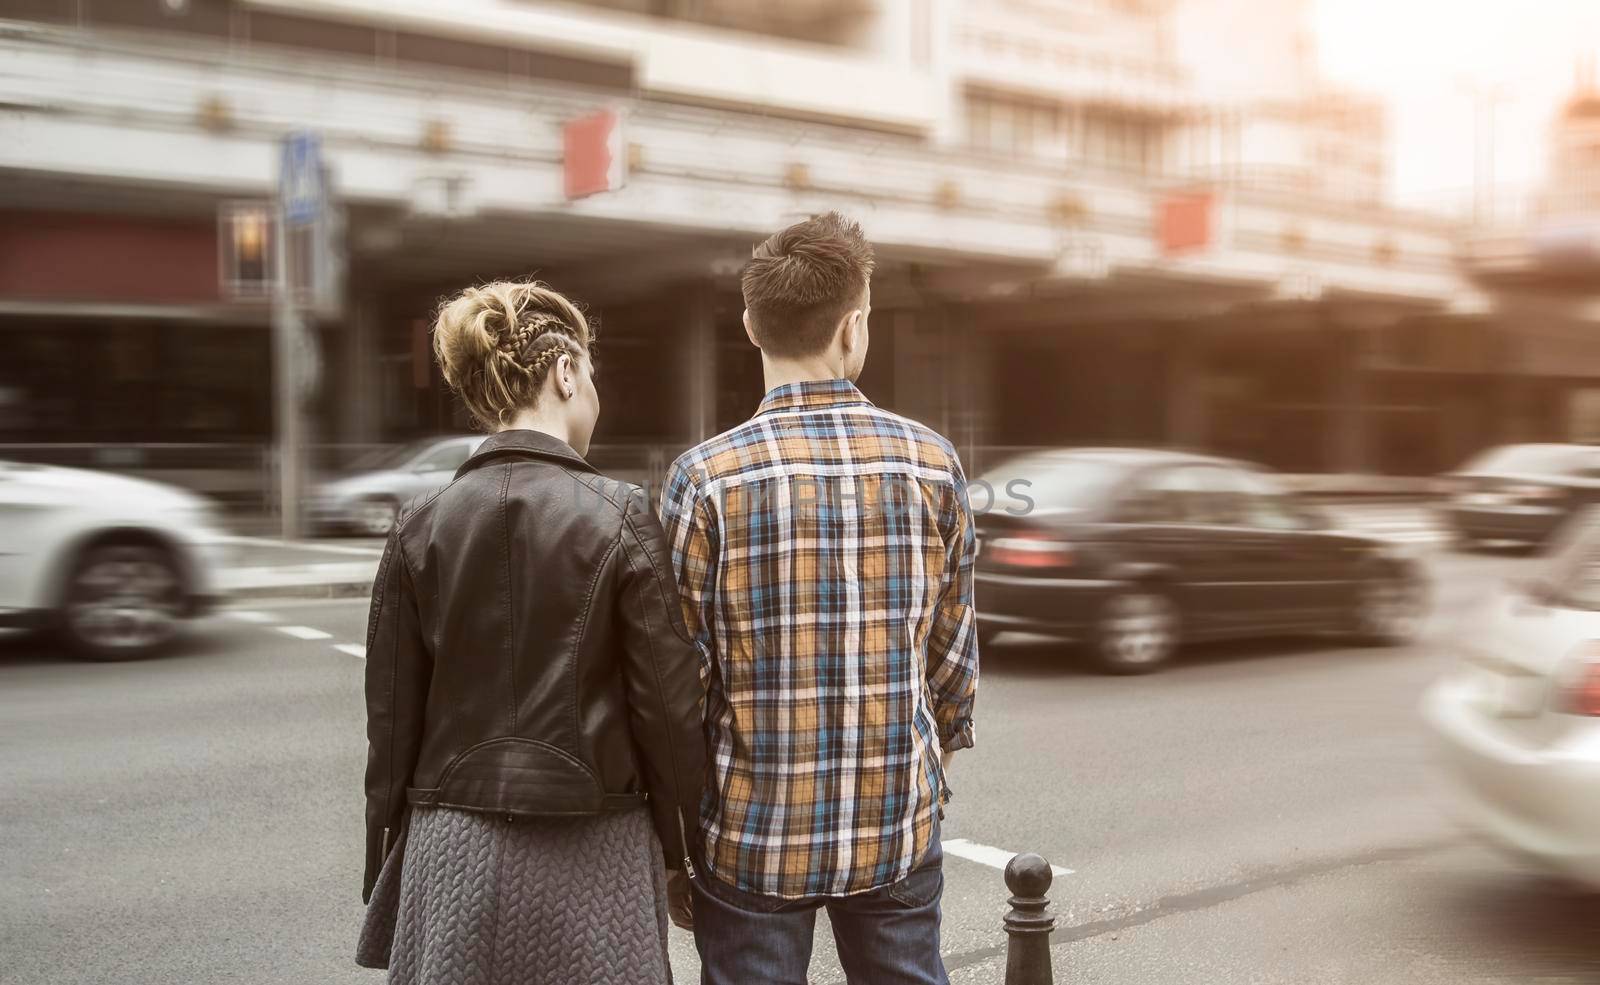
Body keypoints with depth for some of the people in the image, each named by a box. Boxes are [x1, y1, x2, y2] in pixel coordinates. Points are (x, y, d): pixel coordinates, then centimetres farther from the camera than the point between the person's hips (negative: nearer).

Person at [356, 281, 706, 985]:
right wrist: (678, 852, 5)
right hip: (591, 851, -2)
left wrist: (386, 871, 14)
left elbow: (391, 720, 3)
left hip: (453, 853, 3)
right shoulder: (620, 519, -10)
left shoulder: (420, 528, -1)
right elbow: (669, 705, -8)